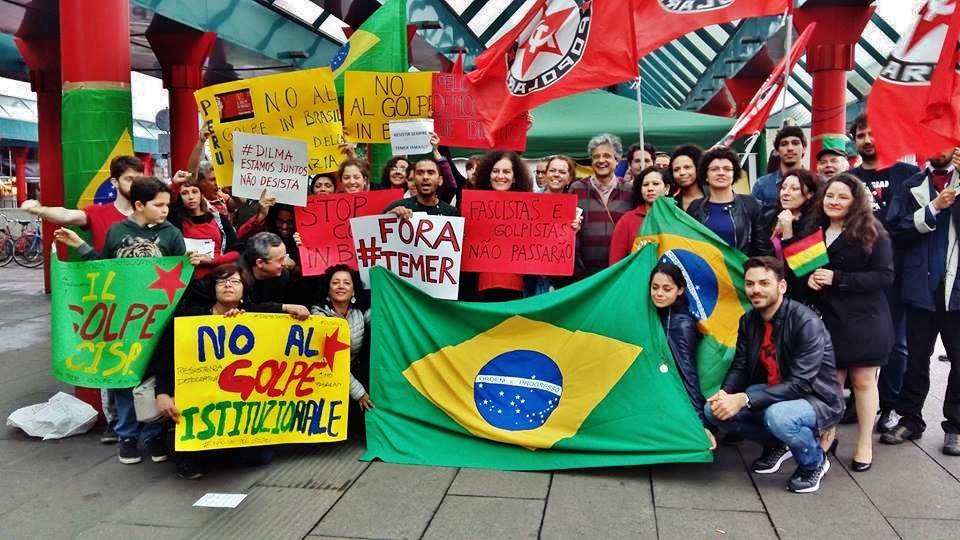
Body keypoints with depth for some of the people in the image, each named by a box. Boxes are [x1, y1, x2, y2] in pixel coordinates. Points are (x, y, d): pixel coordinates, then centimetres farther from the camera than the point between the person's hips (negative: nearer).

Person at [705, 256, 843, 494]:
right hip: (772, 395, 7)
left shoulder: (806, 323, -25)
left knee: (778, 415, -39)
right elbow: (739, 367, 2)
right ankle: (777, 445, 13)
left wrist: (745, 399, -35)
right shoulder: (749, 320, -3)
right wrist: (725, 393, -21)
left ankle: (815, 462, -4)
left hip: (817, 401, -6)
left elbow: (800, 384, -29)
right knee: (714, 409, -12)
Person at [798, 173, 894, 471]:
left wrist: (838, 278, -19)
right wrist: (807, 279, -5)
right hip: (825, 319, 3)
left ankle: (865, 443, 18)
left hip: (863, 321, -3)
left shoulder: (872, 233, -5)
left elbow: (884, 276, -12)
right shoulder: (814, 231, 9)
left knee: (863, 381, 6)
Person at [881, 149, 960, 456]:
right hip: (922, 285, 1)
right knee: (917, 357, 11)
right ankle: (910, 418, 20)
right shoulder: (911, 186, 8)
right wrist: (933, 208, -12)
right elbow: (896, 229, -3)